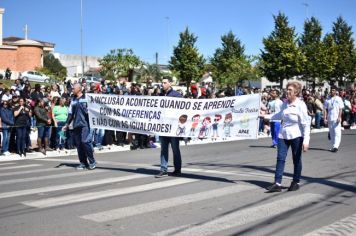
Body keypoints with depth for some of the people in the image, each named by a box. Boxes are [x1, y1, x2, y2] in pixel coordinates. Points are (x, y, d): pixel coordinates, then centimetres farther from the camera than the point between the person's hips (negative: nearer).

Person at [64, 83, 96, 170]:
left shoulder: (85, 98, -1)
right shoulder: (73, 100, 18)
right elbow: (70, 113, 22)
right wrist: (67, 124, 18)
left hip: (84, 124, -6)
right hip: (76, 125, 6)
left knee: (85, 142, -13)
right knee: (78, 144, 5)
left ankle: (92, 162, -3)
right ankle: (83, 163, 12)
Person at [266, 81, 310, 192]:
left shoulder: (300, 105, -12)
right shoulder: (285, 103, 5)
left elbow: (306, 124, -14)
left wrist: (306, 140, -20)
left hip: (296, 136, -5)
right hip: (283, 135, 5)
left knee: (296, 160, 8)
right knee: (280, 158, -3)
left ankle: (296, 182, 21)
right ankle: (277, 184, -4)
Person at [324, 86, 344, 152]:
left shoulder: (338, 99, 3)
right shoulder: (327, 100, 10)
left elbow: (340, 109, -1)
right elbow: (326, 110, 9)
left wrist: (339, 117, -12)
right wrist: (325, 118, 0)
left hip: (336, 119, -3)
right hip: (329, 119, 3)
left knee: (337, 132, -11)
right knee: (331, 133, 8)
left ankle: (336, 146, -15)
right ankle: (333, 146, 16)